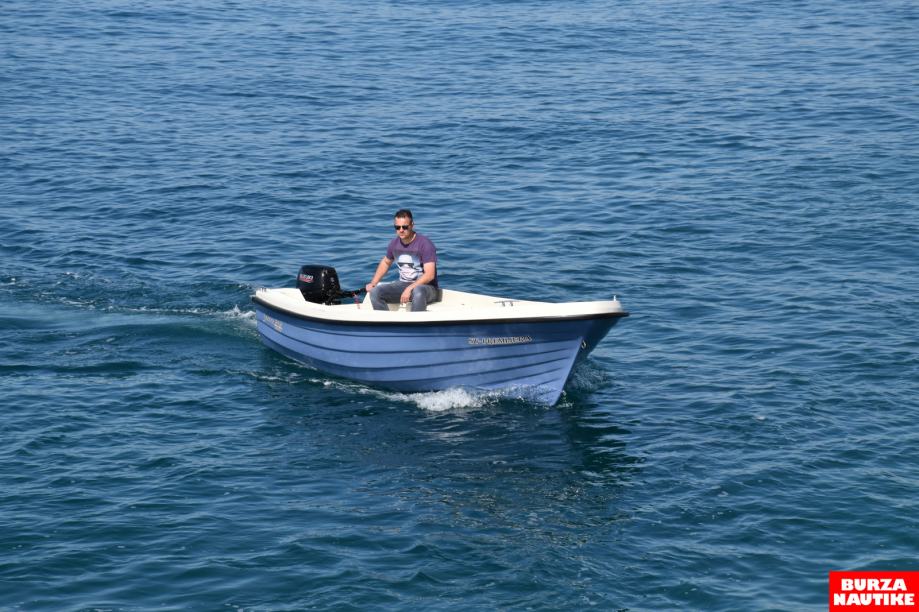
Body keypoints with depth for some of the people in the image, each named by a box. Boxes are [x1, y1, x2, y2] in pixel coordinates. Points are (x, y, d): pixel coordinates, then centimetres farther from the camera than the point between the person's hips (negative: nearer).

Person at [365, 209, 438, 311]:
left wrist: (409, 289, -30)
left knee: (418, 292, -42)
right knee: (375, 292, -17)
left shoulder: (425, 244, -16)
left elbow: (430, 275, -22)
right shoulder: (394, 243, 3)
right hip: (403, 284, 6)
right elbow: (385, 262, 24)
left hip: (426, 286, -6)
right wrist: (373, 283, 13)